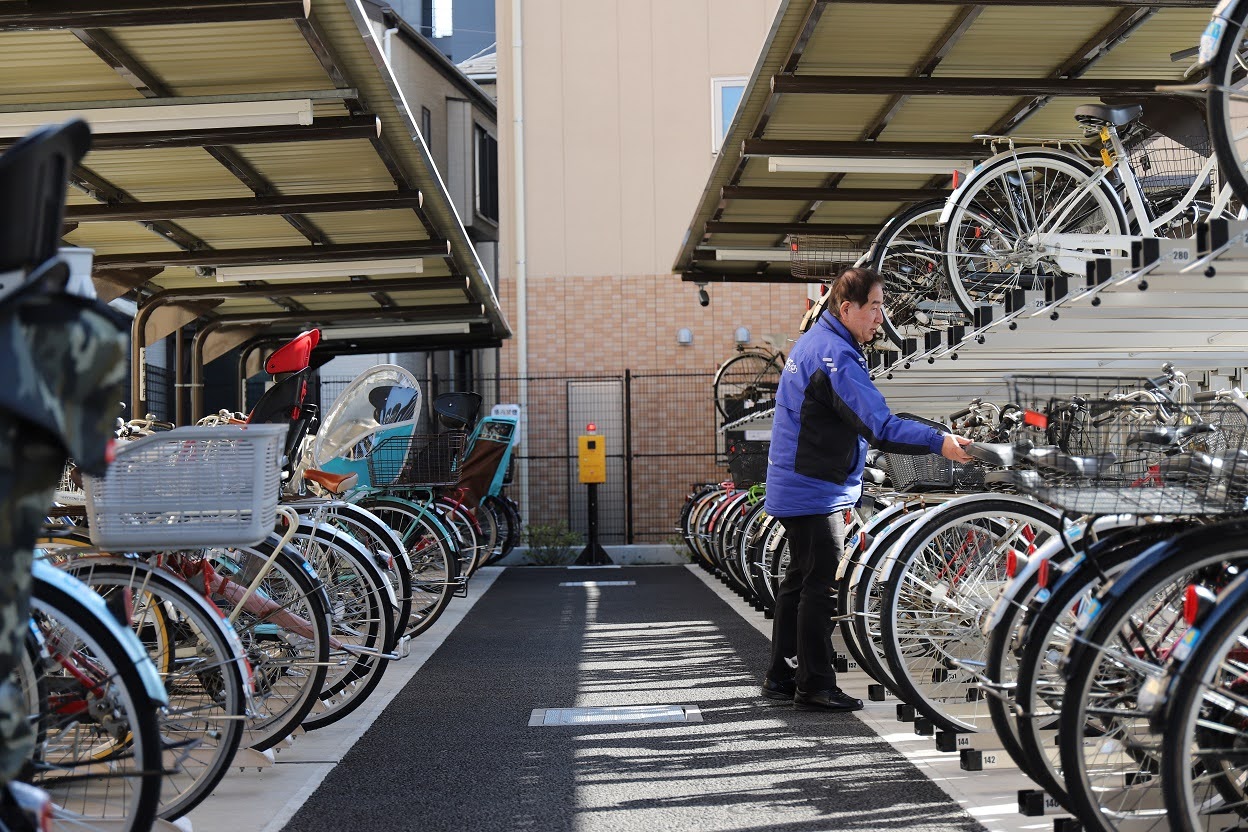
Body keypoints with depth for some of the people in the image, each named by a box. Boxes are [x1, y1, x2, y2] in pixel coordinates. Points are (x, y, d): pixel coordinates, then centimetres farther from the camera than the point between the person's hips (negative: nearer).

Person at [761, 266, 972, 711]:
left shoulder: (814, 341, 14)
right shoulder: (836, 355, -21)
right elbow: (879, 426, -30)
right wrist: (938, 441, -35)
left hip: (795, 487, 11)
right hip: (816, 493, -11)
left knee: (799, 582, 16)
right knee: (819, 587, -4)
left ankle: (781, 676, 24)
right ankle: (815, 686, 3)